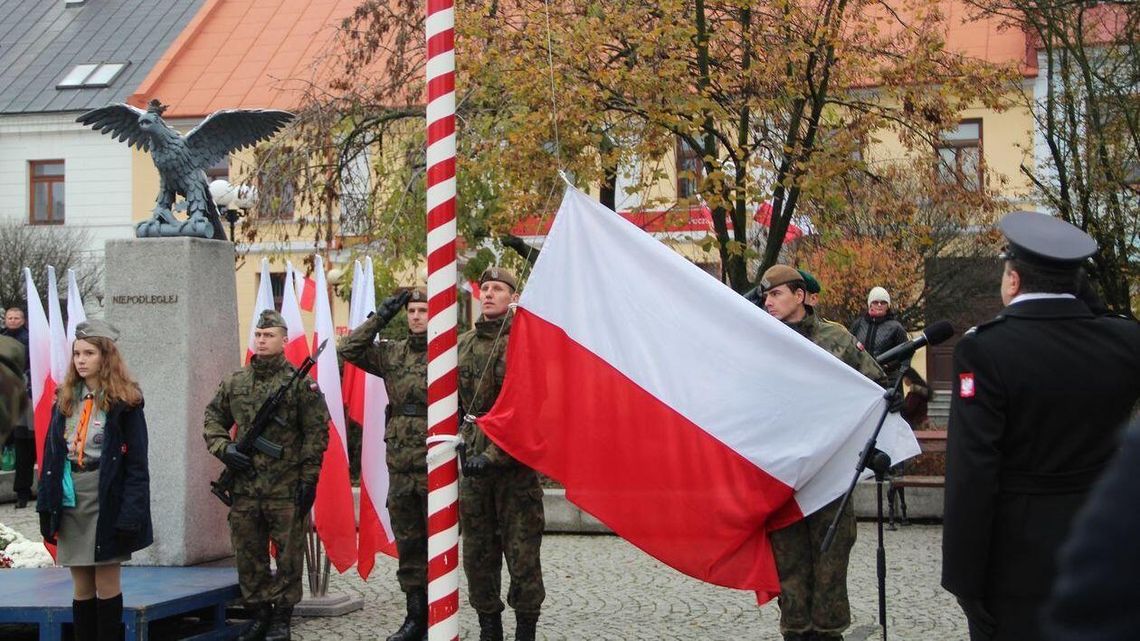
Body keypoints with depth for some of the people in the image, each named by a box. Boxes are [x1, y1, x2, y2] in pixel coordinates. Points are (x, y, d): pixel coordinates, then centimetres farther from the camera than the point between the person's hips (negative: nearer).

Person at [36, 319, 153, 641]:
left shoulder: (124, 401, -6)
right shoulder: (65, 398, 10)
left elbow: (136, 463, -9)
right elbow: (51, 454, 10)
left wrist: (130, 514, -16)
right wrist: (46, 504, 3)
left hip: (106, 501, -5)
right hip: (69, 500, 5)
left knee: (106, 583, 0)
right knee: (81, 587, 9)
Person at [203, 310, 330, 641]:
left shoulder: (300, 383, -4)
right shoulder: (234, 382, 10)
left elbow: (316, 433, -5)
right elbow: (213, 418, 20)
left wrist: (308, 479, -9)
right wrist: (223, 447, 2)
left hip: (286, 489, -4)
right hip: (244, 486, 5)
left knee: (288, 554, 1)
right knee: (248, 554, 10)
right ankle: (259, 613, 22)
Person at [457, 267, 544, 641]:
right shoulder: (463, 345, 12)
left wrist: (494, 455, -18)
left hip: (515, 461, -5)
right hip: (473, 462, 5)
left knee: (522, 554, -2)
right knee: (478, 553, 9)